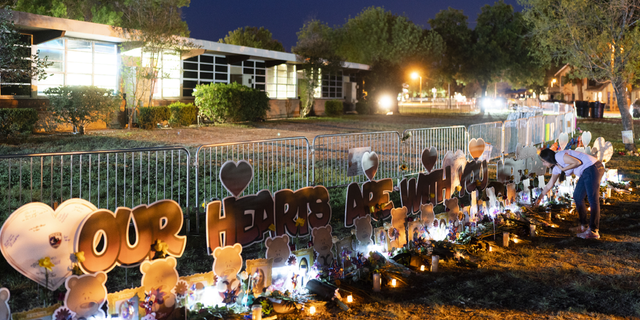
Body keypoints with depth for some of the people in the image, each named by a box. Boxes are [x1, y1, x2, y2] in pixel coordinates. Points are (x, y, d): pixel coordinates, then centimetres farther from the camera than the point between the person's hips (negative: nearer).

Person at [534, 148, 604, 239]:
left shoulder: (559, 156, -11)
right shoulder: (556, 168, 17)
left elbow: (577, 162, -20)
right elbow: (549, 185, 26)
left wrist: (563, 169, -8)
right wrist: (539, 198, 32)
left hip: (593, 168, -10)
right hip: (586, 173, 10)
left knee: (593, 199, -10)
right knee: (577, 197, 13)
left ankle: (594, 231, -9)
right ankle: (584, 225, 22)